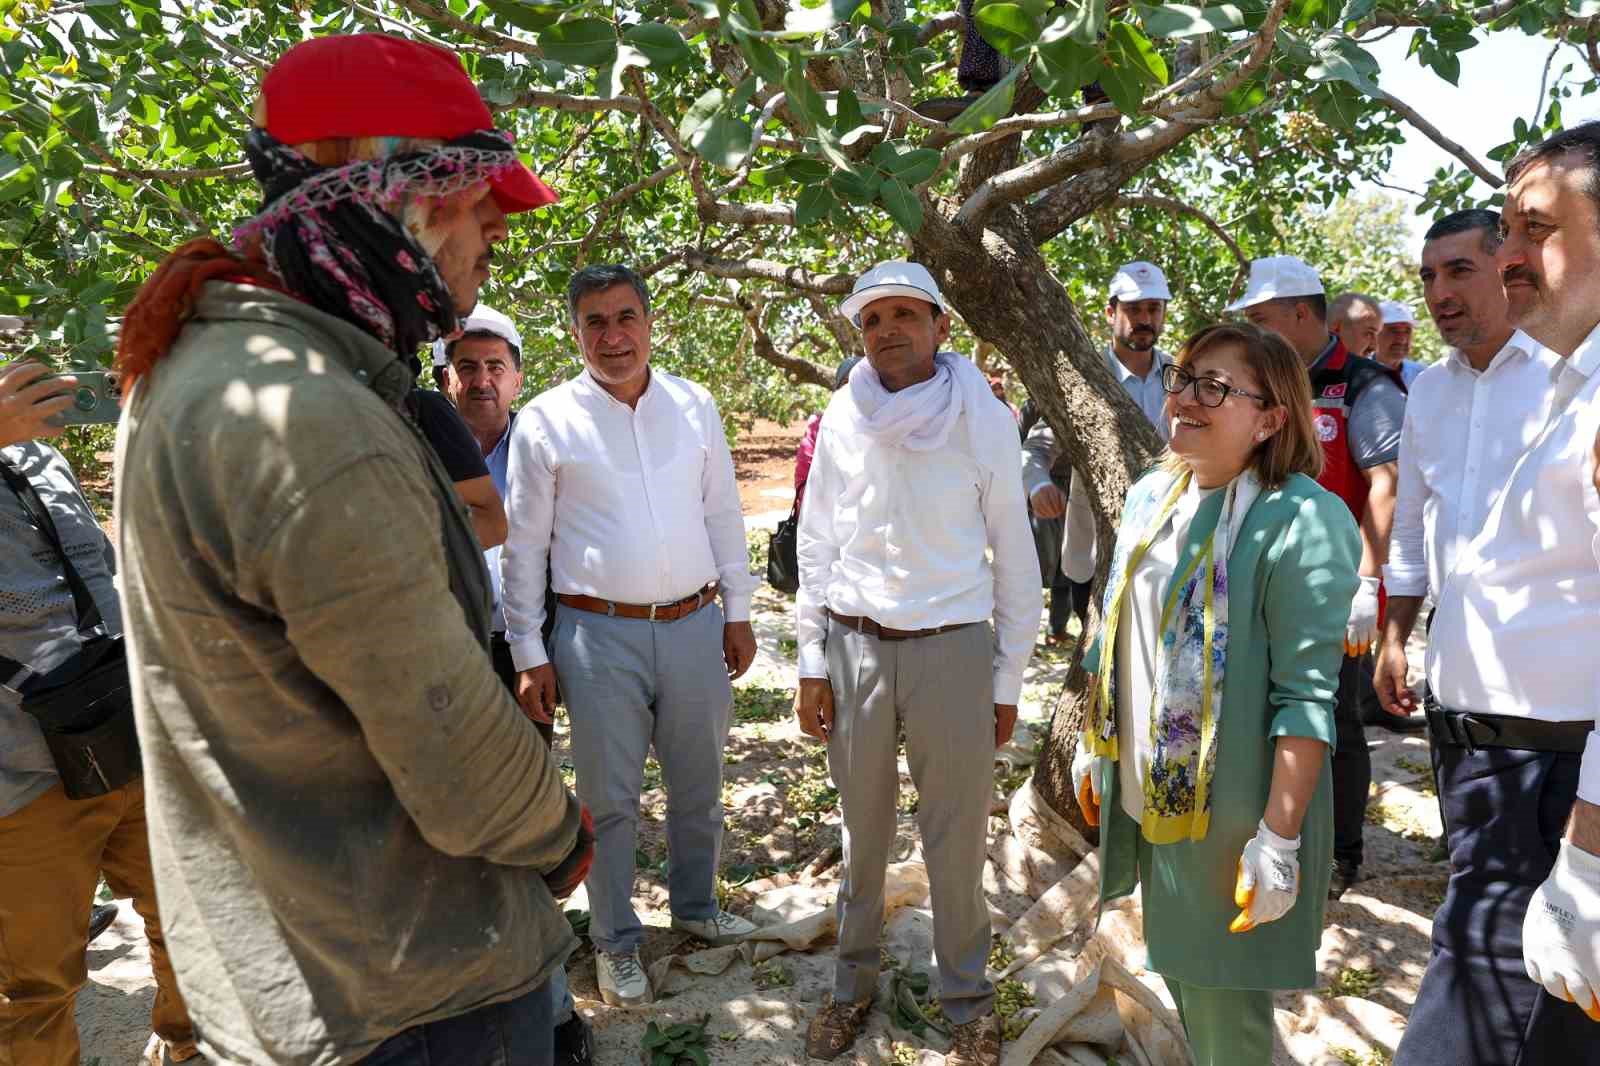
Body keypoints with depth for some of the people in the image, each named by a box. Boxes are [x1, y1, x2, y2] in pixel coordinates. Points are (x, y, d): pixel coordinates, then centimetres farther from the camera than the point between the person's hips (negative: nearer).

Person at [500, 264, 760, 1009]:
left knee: (698, 785, 18)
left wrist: (738, 611, 9)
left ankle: (695, 905, 40)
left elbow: (723, 514, 10)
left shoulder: (694, 405, 5)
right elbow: (524, 545, -2)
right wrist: (528, 654, -3)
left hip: (696, 625, 3)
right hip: (599, 634, -3)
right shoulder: (546, 420, -4)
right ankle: (615, 941, 27)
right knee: (610, 799, 9)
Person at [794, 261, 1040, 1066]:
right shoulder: (842, 418, 2)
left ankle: (967, 999, 28)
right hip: (855, 645, 2)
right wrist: (811, 663, 3)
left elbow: (1015, 555, 0)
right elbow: (815, 543, 6)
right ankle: (853, 983, 34)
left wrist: (1008, 677, 1)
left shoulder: (984, 418, -4)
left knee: (957, 840, 6)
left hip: (953, 646, -1)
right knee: (862, 832, 13)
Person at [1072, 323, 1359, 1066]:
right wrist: (1093, 749, 16)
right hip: (1147, 795, 7)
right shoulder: (1151, 496, 5)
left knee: (1222, 1000, 8)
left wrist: (1278, 838, -22)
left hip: (1231, 808, -7)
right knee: (1175, 967, 23)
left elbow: (1307, 696, -21)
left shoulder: (1300, 521, -19)